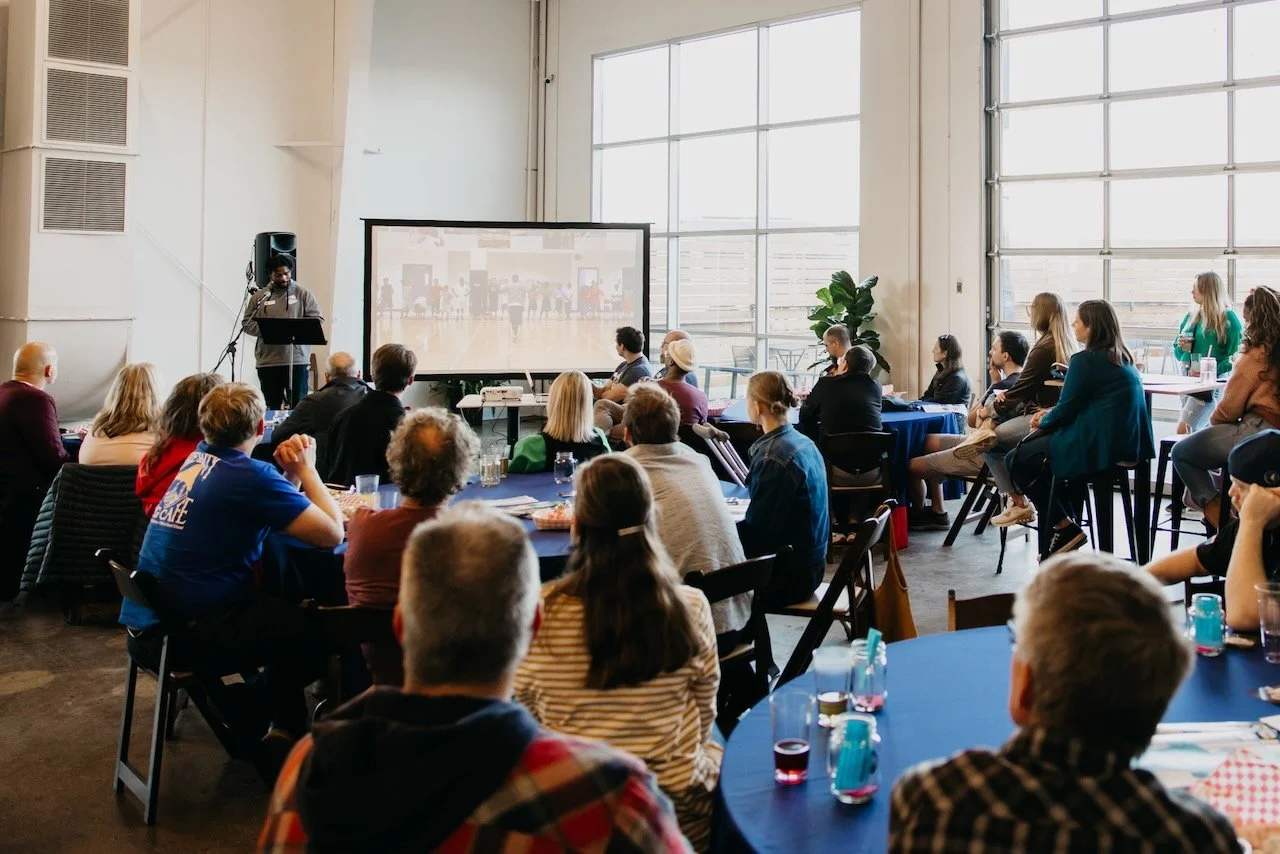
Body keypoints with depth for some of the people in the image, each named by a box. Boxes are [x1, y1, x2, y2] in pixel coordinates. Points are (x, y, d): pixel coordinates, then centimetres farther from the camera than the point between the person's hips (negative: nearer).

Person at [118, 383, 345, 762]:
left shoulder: (197, 459, 8)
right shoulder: (248, 475, -17)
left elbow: (274, 507, 18)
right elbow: (332, 533, -16)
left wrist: (292, 473, 0)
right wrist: (305, 469, -4)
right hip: (186, 637, -9)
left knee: (283, 607, 23)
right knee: (314, 627, 4)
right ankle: (284, 731, 24)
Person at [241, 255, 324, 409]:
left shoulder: (303, 294, 6)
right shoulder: (259, 296, 10)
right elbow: (248, 324, 7)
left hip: (296, 360, -1)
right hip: (267, 361, 1)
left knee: (298, 405, 1)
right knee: (271, 406, 6)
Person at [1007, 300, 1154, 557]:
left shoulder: (1085, 360, -14)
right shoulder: (1123, 359, 14)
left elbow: (1067, 409, -10)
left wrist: (1043, 422, 10)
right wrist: (1049, 414, 14)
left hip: (1100, 446, -10)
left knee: (1018, 460, 3)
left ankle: (1065, 529, 4)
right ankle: (1069, 519, 29)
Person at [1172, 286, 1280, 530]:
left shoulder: (1257, 357, -12)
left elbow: (1228, 410, -9)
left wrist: (1214, 422, 12)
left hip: (1257, 432, -9)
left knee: (1180, 453, 5)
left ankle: (1218, 516, 0)